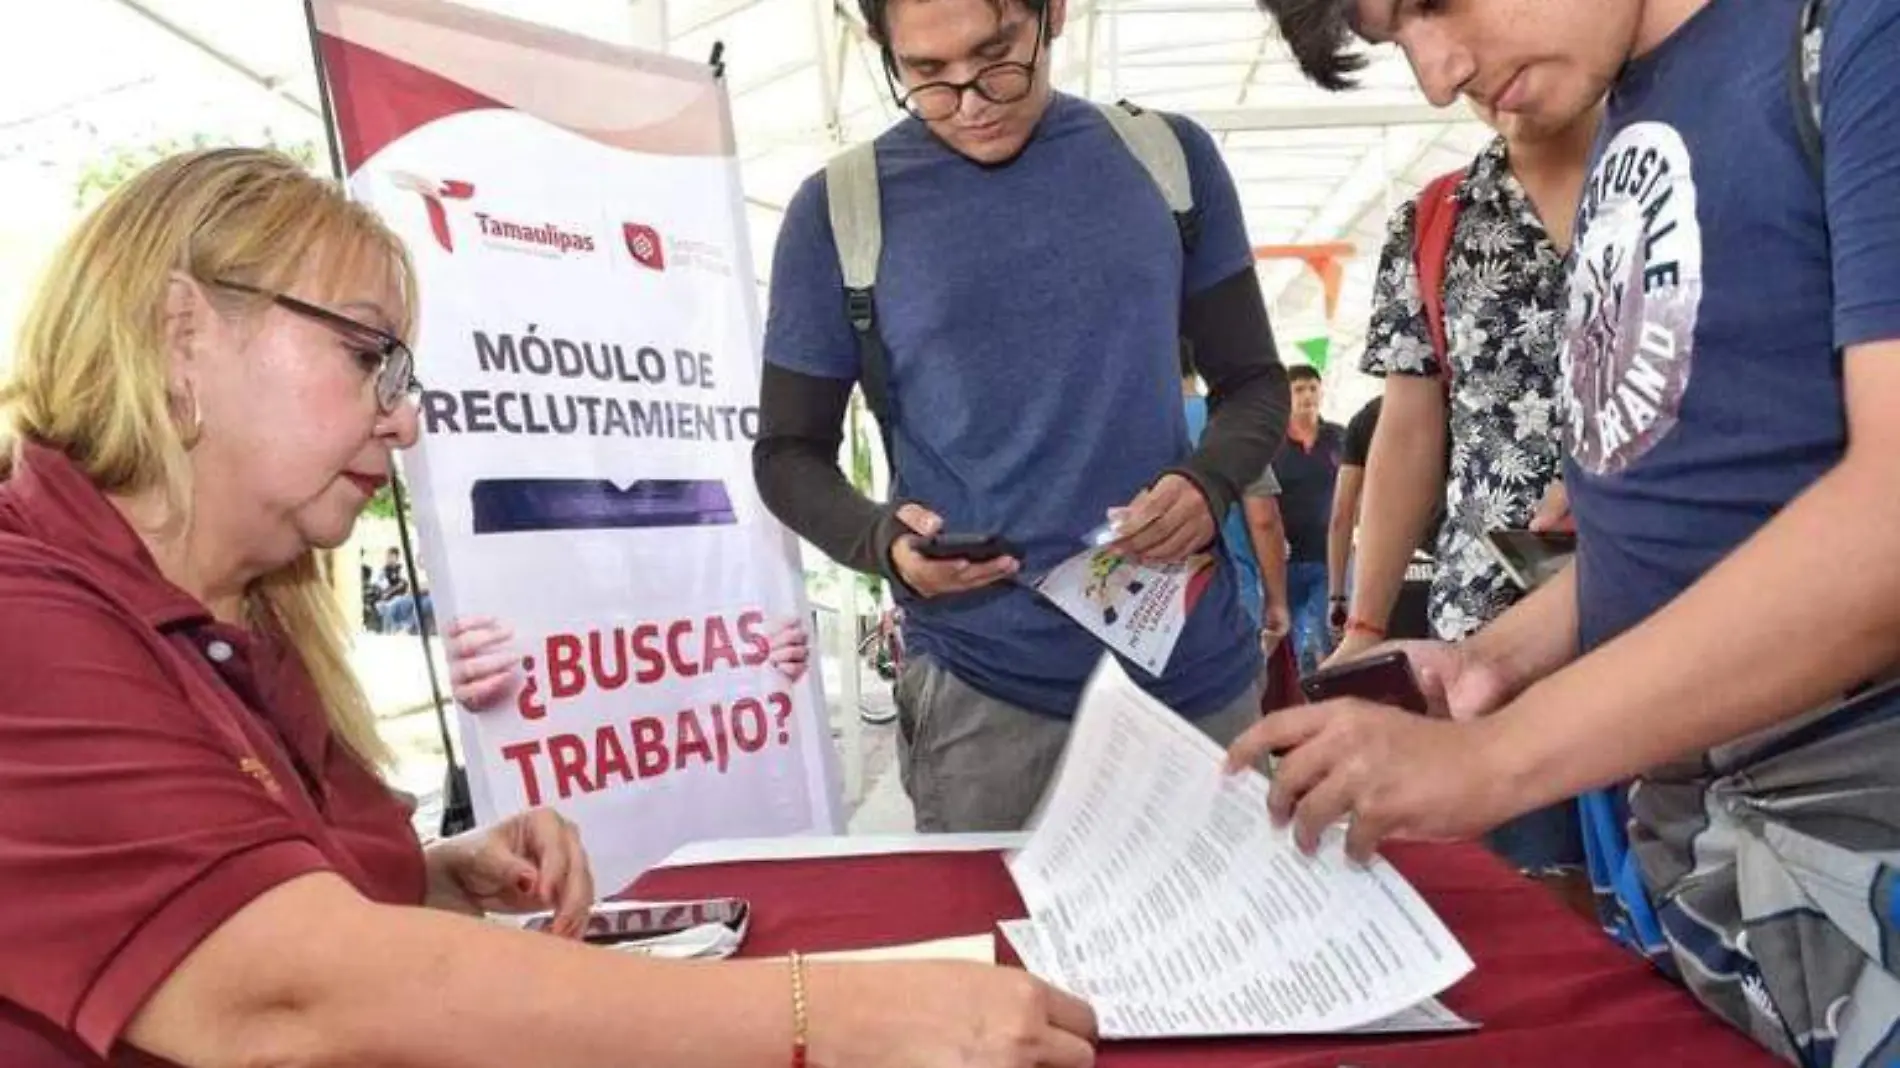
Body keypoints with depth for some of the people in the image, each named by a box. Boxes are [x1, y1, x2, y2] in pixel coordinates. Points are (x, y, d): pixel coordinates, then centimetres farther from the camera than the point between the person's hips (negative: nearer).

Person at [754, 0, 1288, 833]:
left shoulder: (1169, 156, 4)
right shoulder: (840, 210, -2)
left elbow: (1253, 380, 10)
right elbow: (789, 453, 4)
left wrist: (1210, 481, -12)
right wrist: (882, 540, -17)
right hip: (980, 693, -2)